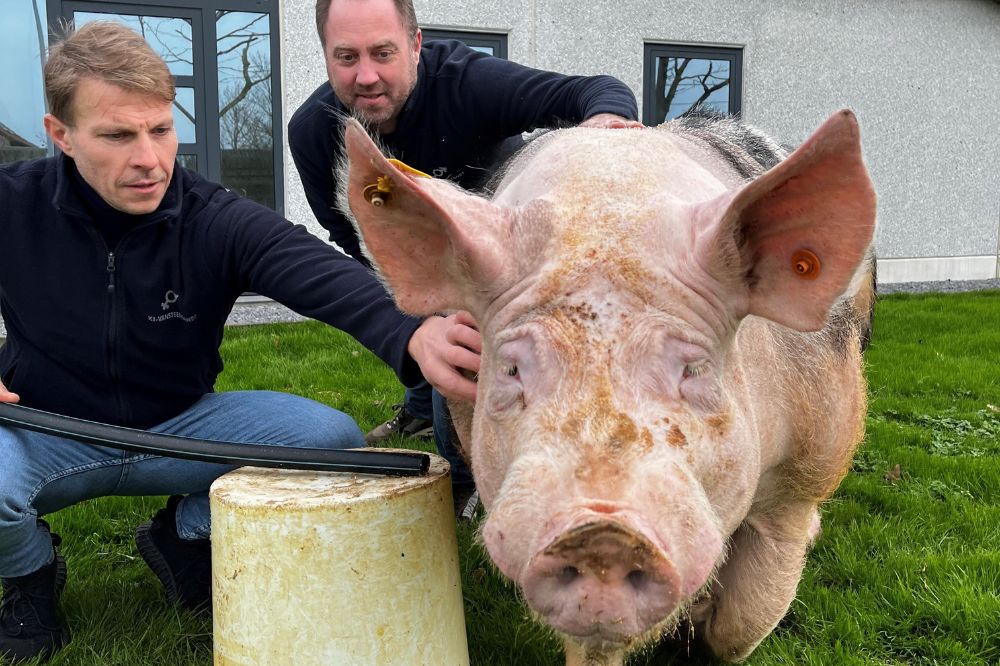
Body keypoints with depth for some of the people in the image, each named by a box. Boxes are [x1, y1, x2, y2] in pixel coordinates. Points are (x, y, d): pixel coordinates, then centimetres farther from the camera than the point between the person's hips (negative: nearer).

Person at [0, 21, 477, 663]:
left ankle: (188, 531, 9)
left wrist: (410, 334, -62)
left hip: (180, 427, 1)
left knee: (332, 438, -20)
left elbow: (319, 272, -40)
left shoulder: (219, 222, -19)